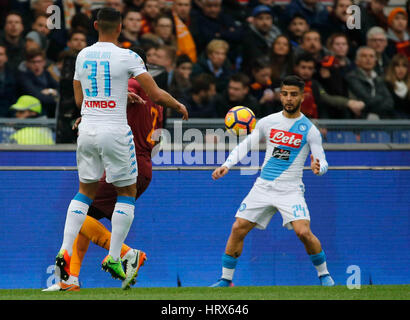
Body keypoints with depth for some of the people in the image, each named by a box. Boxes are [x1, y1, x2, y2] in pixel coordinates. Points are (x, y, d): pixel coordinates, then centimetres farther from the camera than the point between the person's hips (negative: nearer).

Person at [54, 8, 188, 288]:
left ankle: (65, 251, 1)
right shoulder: (127, 57, -8)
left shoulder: (82, 56, 7)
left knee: (85, 191, 15)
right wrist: (178, 105, 12)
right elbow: (156, 94, -8)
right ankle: (113, 258, 3)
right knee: (127, 193, 9)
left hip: (87, 129, 5)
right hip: (115, 131, -5)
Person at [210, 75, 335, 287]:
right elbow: (245, 145, 12)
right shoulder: (268, 122, 6)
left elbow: (323, 162, -4)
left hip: (291, 190, -3)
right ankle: (226, 279, 8)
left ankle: (324, 275, 0)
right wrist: (226, 165, -2)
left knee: (303, 232, -21)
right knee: (238, 229, -5)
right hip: (263, 186, 3)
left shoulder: (309, 129, -3)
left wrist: (318, 168, -28)